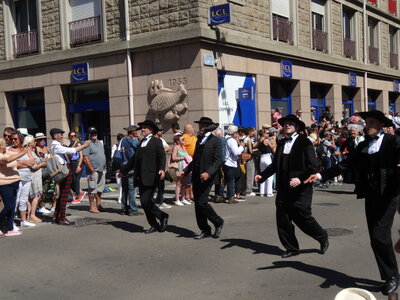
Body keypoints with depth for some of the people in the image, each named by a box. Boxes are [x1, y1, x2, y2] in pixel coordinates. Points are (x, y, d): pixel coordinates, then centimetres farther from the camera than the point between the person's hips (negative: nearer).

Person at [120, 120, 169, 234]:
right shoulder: (142, 142, 21)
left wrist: (162, 169, -31)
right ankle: (154, 225, 17)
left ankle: (163, 217, 6)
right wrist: (123, 171, 32)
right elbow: (134, 158, 28)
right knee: (145, 202, 7)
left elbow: (162, 156, -13)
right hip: (141, 178, 8)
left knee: (145, 201, -14)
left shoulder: (157, 141, -1)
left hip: (151, 177, -7)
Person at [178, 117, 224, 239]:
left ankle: (218, 222, 8)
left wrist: (209, 173, -27)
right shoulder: (199, 140, 19)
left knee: (202, 203, -13)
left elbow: (217, 161, -12)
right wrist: (185, 171, 13)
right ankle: (205, 230, 16)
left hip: (207, 177, -8)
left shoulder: (215, 141, -5)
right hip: (196, 177, 8)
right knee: (197, 204, 7)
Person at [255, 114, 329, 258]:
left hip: (300, 189, -6)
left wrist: (301, 179, -22)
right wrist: (262, 176, 3)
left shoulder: (304, 142, -5)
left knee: (302, 217, -4)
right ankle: (291, 248, 20)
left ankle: (322, 237, 23)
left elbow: (313, 165, -11)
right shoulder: (281, 143, 13)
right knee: (283, 220, 4)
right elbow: (275, 164, 16)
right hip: (283, 189, 6)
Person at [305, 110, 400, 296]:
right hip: (370, 195, 6)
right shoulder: (363, 146, 14)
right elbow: (346, 164, 8)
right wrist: (321, 175, 0)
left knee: (380, 236, -11)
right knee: (375, 239, 7)